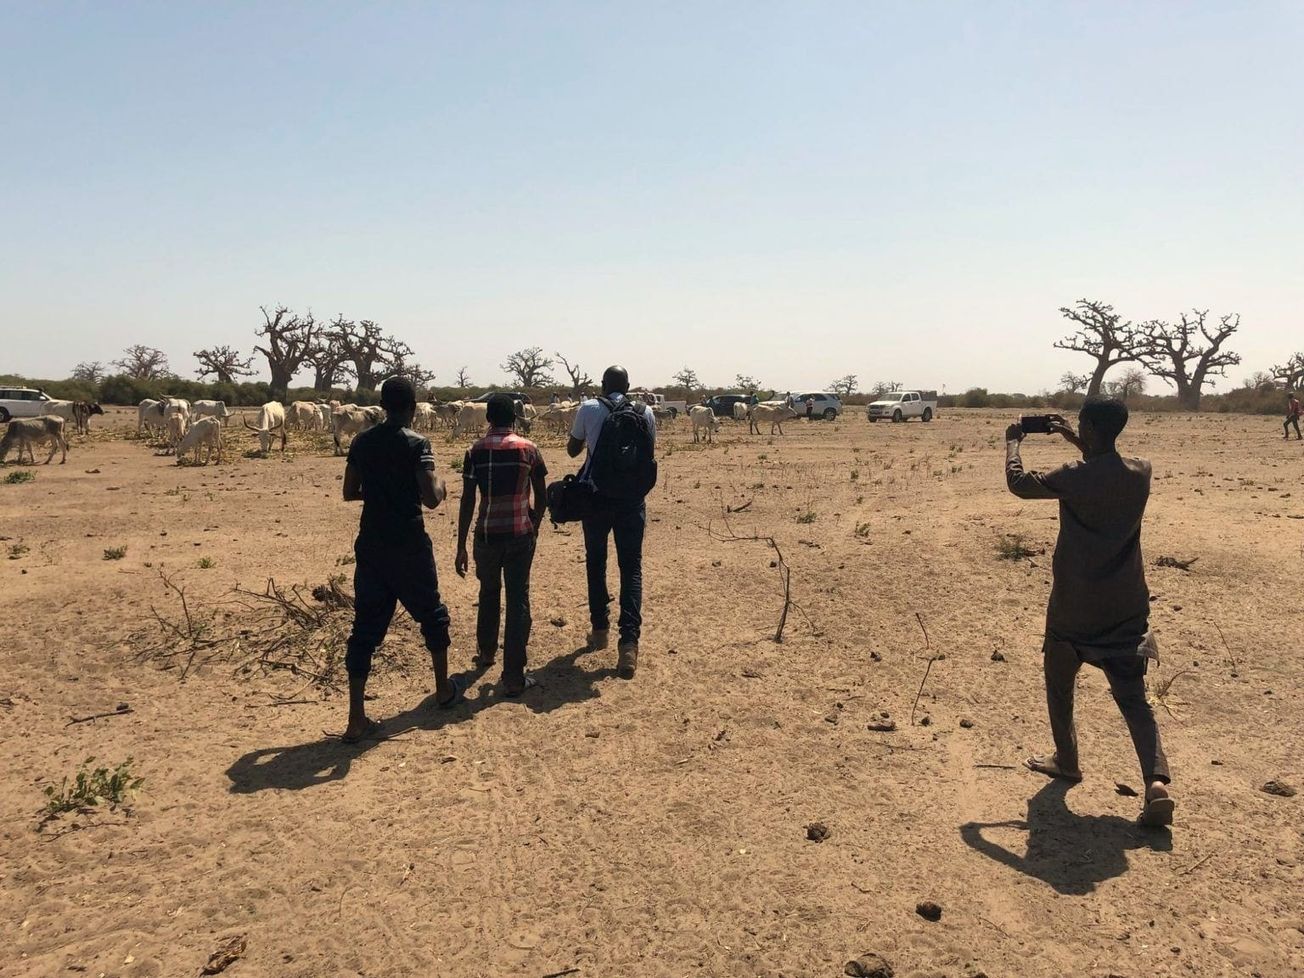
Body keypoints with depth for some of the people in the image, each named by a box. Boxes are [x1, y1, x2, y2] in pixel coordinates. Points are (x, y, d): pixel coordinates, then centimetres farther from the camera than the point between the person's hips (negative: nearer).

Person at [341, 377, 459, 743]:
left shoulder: (361, 442, 4)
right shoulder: (416, 443, -12)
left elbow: (350, 493, 11)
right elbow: (431, 499, -20)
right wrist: (441, 486, 1)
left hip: (371, 545, 4)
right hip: (409, 545, -4)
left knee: (366, 627, 5)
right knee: (432, 614, 18)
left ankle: (357, 719, 1)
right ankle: (444, 690, 32)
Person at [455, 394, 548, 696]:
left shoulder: (476, 451, -2)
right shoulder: (528, 449, -3)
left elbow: (467, 501, -4)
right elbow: (542, 497, 2)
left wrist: (461, 547, 1)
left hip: (486, 534, 2)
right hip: (520, 534, -1)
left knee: (489, 592, 24)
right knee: (518, 601, 2)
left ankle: (486, 652, 41)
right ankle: (513, 677, 1)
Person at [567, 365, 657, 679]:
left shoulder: (589, 409, -3)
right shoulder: (645, 412, 1)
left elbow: (573, 449, 10)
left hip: (597, 497, 0)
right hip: (632, 500, 1)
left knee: (596, 562, 18)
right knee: (631, 568, 3)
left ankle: (600, 628, 27)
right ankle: (629, 642, -10)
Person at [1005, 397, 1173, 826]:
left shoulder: (1074, 477, -17)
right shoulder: (1141, 473, -1)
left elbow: (1018, 482, -3)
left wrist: (1013, 442, 11)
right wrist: (1080, 446, 21)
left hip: (1075, 606, -4)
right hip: (1127, 607, 4)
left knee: (1059, 682, 19)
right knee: (1133, 697, 8)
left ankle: (1067, 761, 31)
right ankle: (1157, 780, -9)